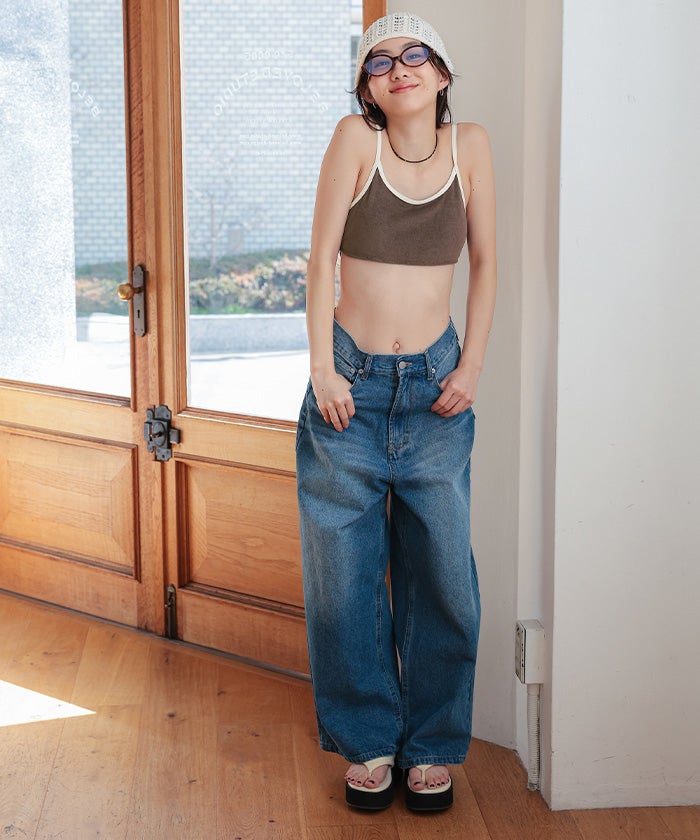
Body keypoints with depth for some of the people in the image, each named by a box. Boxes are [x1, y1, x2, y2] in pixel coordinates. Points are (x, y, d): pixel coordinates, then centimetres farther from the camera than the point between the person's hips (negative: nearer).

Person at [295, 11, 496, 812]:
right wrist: (322, 369, -10)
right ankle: (367, 742, 23)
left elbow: (485, 263, 7)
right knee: (346, 579, 6)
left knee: (441, 577, 5)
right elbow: (321, 257, -6)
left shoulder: (469, 146, 1)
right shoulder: (356, 138, -5)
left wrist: (471, 367, -1)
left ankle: (431, 746, 23)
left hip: (434, 390, 1)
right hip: (351, 385, -1)